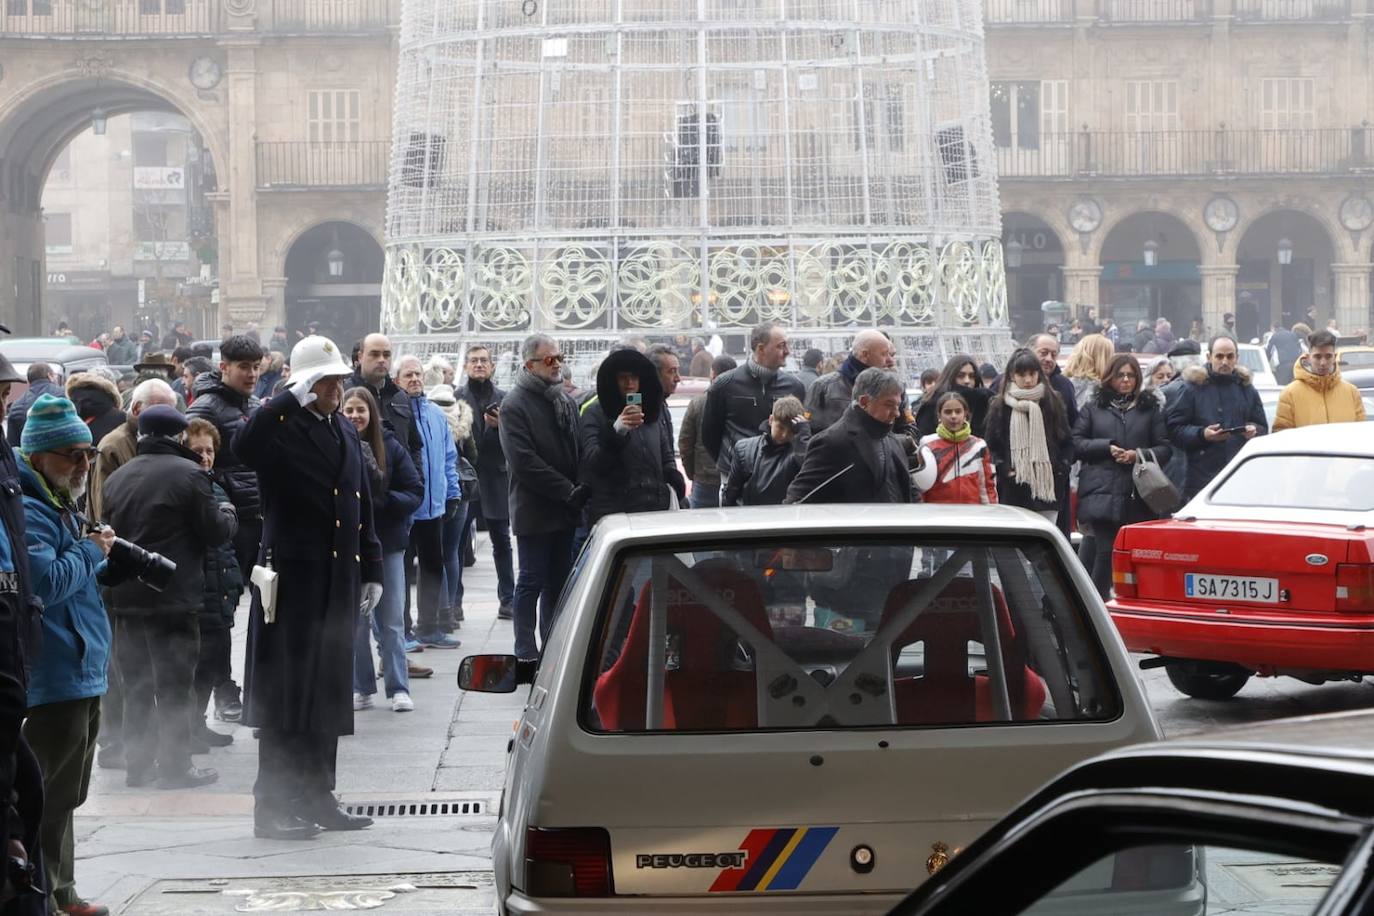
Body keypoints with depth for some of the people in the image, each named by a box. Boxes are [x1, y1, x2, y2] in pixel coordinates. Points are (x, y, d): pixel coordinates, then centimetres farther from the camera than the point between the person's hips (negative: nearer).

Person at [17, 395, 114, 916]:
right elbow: (45, 582, -27)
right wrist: (90, 552, -14)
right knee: (51, 797, -7)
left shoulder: (61, 508, 17)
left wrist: (95, 551, 8)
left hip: (82, 676, 11)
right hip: (54, 680, -11)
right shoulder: (29, 512, -16)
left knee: (64, 795, 17)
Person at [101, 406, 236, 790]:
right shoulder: (188, 473, -11)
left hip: (127, 597, 6)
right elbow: (215, 532, -9)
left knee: (136, 684, 13)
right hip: (174, 596, -6)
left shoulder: (116, 478, 8)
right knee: (174, 685, 1)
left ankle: (137, 765, 17)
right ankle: (175, 767, 2)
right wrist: (228, 514, 12)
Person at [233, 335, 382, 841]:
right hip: (292, 578, -7)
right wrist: (294, 397, -29)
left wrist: (372, 571, 18)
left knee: (329, 695, 11)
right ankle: (272, 805, 1)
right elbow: (243, 446, -31)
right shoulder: (282, 429, -7)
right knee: (285, 696, -4)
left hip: (340, 583, 7)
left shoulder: (346, 433, 16)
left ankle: (317, 799, 20)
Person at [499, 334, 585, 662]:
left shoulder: (566, 402, 14)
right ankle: (526, 653, 4)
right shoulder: (515, 405, -9)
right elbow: (525, 462, -17)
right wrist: (569, 491, -18)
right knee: (532, 582, -2)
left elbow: (578, 449, 18)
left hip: (565, 510, 7)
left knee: (558, 582, 10)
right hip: (534, 509, -7)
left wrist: (580, 490, -1)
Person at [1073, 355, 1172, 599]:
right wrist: (1107, 448, -7)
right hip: (1102, 494, -1)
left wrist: (1139, 455, -10)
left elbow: (1165, 448, 7)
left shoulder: (1151, 408, 13)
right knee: (1106, 551, -11)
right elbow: (1076, 443, 6)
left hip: (1139, 496, 1)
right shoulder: (1093, 408, 13)